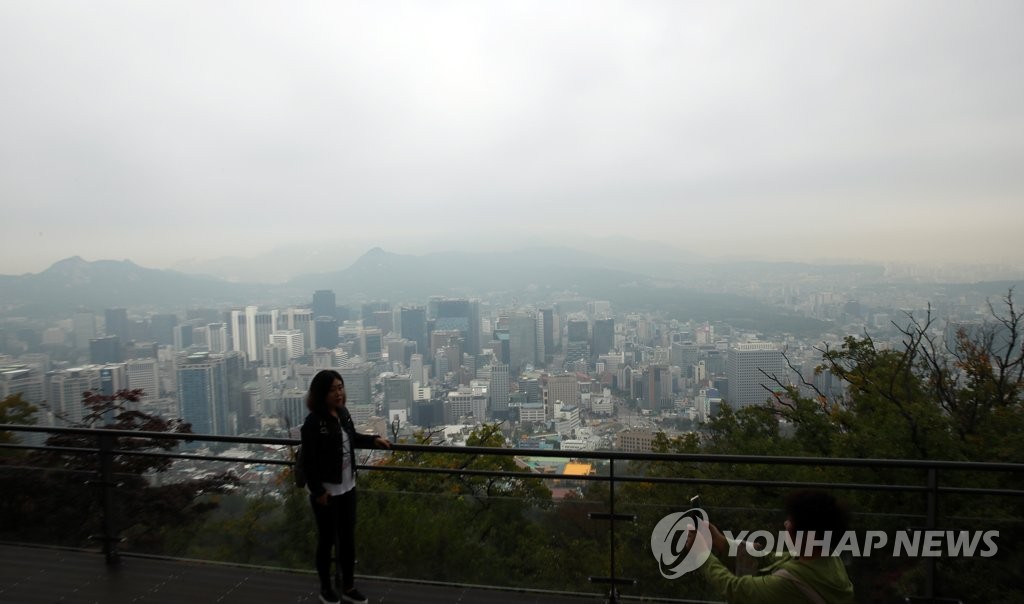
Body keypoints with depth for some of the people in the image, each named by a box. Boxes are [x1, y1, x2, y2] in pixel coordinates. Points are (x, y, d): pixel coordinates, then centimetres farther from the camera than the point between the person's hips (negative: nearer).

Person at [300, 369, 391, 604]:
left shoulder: (343, 413, -1)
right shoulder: (313, 422, -22)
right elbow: (308, 461, -19)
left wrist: (374, 439, 8)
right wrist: (318, 491, -18)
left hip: (347, 487, 7)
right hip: (326, 491, -7)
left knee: (348, 537, 16)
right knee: (327, 540, 11)